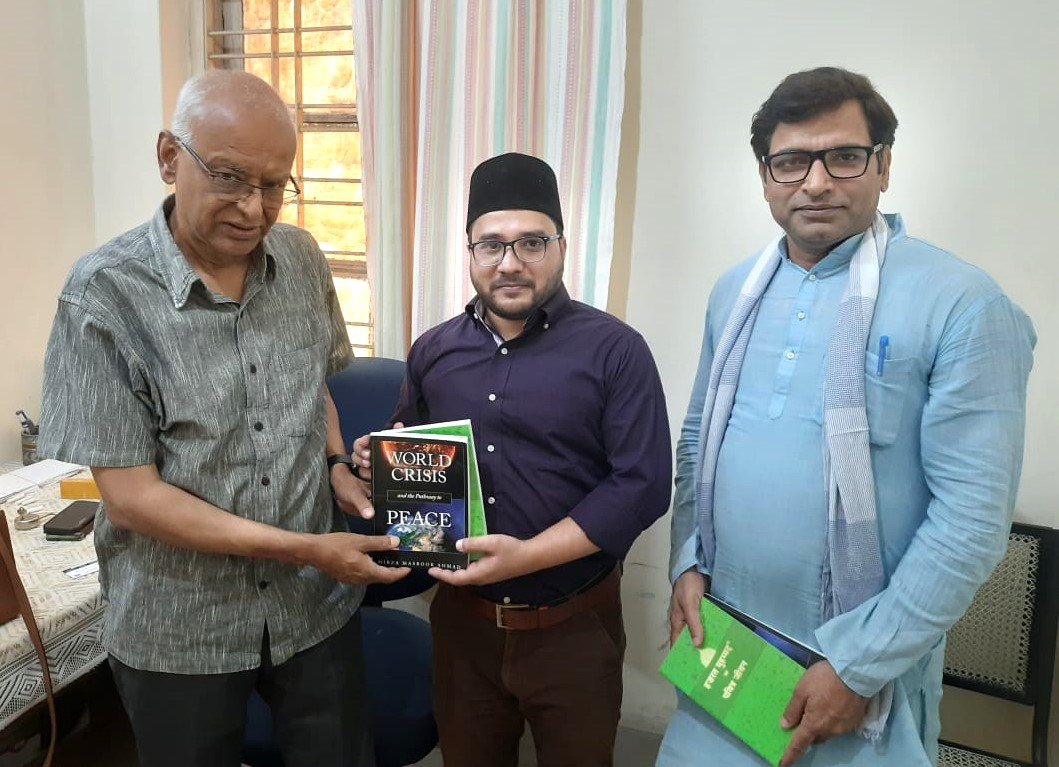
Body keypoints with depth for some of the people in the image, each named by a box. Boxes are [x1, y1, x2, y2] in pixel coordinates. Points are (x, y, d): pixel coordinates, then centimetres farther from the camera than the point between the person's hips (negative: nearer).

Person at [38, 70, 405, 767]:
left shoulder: (302, 259, -3)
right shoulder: (105, 295, -17)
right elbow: (131, 496, -17)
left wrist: (338, 466, -7)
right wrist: (307, 548, -20)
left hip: (317, 606, 4)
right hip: (178, 632, -3)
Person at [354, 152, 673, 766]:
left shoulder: (615, 350, -11)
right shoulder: (433, 351, 4)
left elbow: (643, 484, -16)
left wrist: (528, 556, -23)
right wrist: (378, 459, -7)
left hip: (574, 627, -3)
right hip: (461, 617, 4)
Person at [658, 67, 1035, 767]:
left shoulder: (963, 306, -14)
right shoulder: (735, 292, 3)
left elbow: (974, 513, -16)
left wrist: (860, 667, -15)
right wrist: (688, 563, -1)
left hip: (865, 664, -4)